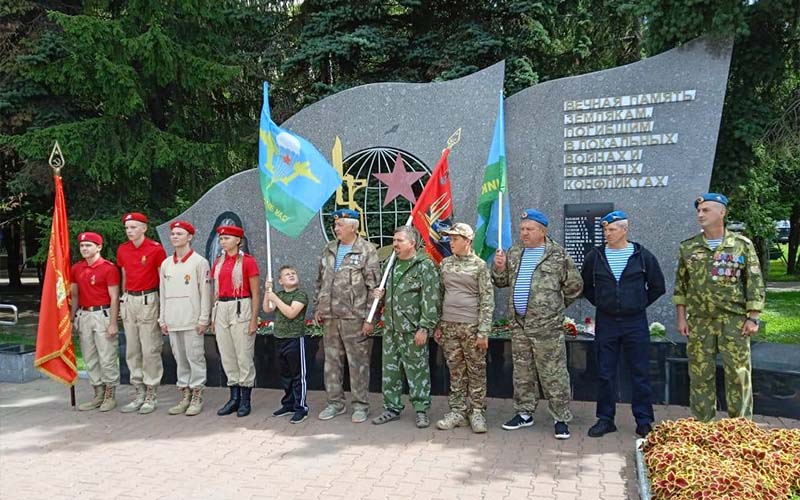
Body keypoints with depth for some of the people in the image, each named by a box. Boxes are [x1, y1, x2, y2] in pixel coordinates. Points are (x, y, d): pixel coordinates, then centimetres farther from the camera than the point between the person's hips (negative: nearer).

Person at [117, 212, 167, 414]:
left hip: (148, 300, -6)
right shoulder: (122, 250, 9)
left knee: (150, 350, -3)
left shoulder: (156, 249, -8)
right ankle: (139, 393, 19)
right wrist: (122, 302, 14)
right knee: (132, 350, 9)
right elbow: (124, 277, 17)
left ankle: (151, 396, 6)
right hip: (129, 301, 6)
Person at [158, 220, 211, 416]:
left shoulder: (199, 262, -3)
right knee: (180, 358, 11)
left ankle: (197, 396, 7)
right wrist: (162, 319, 10)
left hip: (192, 319, -5)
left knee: (195, 357, -1)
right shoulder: (166, 264, 13)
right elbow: (162, 293, 15)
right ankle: (184, 395, 19)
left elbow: (205, 292, -7)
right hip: (172, 320, 6)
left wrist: (204, 319, -11)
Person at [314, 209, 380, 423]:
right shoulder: (328, 250, 13)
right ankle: (335, 402, 25)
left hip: (354, 317, -6)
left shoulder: (366, 250, -6)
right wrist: (317, 308, 13)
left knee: (358, 363, 2)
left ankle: (361, 405, 13)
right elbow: (320, 281, 20)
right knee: (332, 361, 12)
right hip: (329, 317, 6)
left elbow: (374, 286, -9)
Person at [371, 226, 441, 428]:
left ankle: (421, 410, 13)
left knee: (417, 370, 2)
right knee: (390, 369, 13)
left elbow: (430, 300, -15)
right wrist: (380, 293, 4)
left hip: (412, 329, -7)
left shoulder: (425, 265, -10)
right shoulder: (392, 264, 12)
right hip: (390, 327, 7)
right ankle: (392, 408, 25)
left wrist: (424, 328, -18)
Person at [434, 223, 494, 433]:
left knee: (476, 371, 4)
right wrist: (437, 325, 10)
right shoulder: (445, 264, 9)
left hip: (471, 326, -4)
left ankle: (477, 412, 15)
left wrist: (483, 331, -12)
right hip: (448, 326, 4)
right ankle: (457, 411, 19)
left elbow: (487, 299, -6)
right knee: (455, 372, 10)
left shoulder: (479, 265, -4)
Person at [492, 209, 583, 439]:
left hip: (547, 326, -6)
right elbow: (501, 282, 18)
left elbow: (574, 285, 0)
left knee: (554, 374, -1)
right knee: (522, 372, 15)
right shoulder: (513, 253, 11)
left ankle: (561, 418, 10)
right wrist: (499, 268, -3)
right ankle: (524, 413, 27)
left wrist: (558, 306, 8)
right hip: (519, 324, 6)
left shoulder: (557, 255, -6)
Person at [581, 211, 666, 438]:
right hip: (605, 323, 2)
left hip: (635, 322, -1)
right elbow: (585, 285, 16)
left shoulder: (642, 255, -1)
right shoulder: (595, 256, 3)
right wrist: (600, 303, 8)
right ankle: (605, 419, 17)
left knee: (640, 373, 4)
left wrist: (640, 304, 5)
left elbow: (658, 287, 8)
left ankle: (644, 421, 15)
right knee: (605, 374, 7)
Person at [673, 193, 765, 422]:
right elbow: (680, 284, 9)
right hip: (699, 322, 2)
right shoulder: (688, 247, 5)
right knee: (700, 376, 6)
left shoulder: (742, 245, 0)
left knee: (739, 374, 2)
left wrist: (752, 318, -7)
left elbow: (755, 283, -1)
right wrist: (681, 317, 5)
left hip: (734, 322, -2)